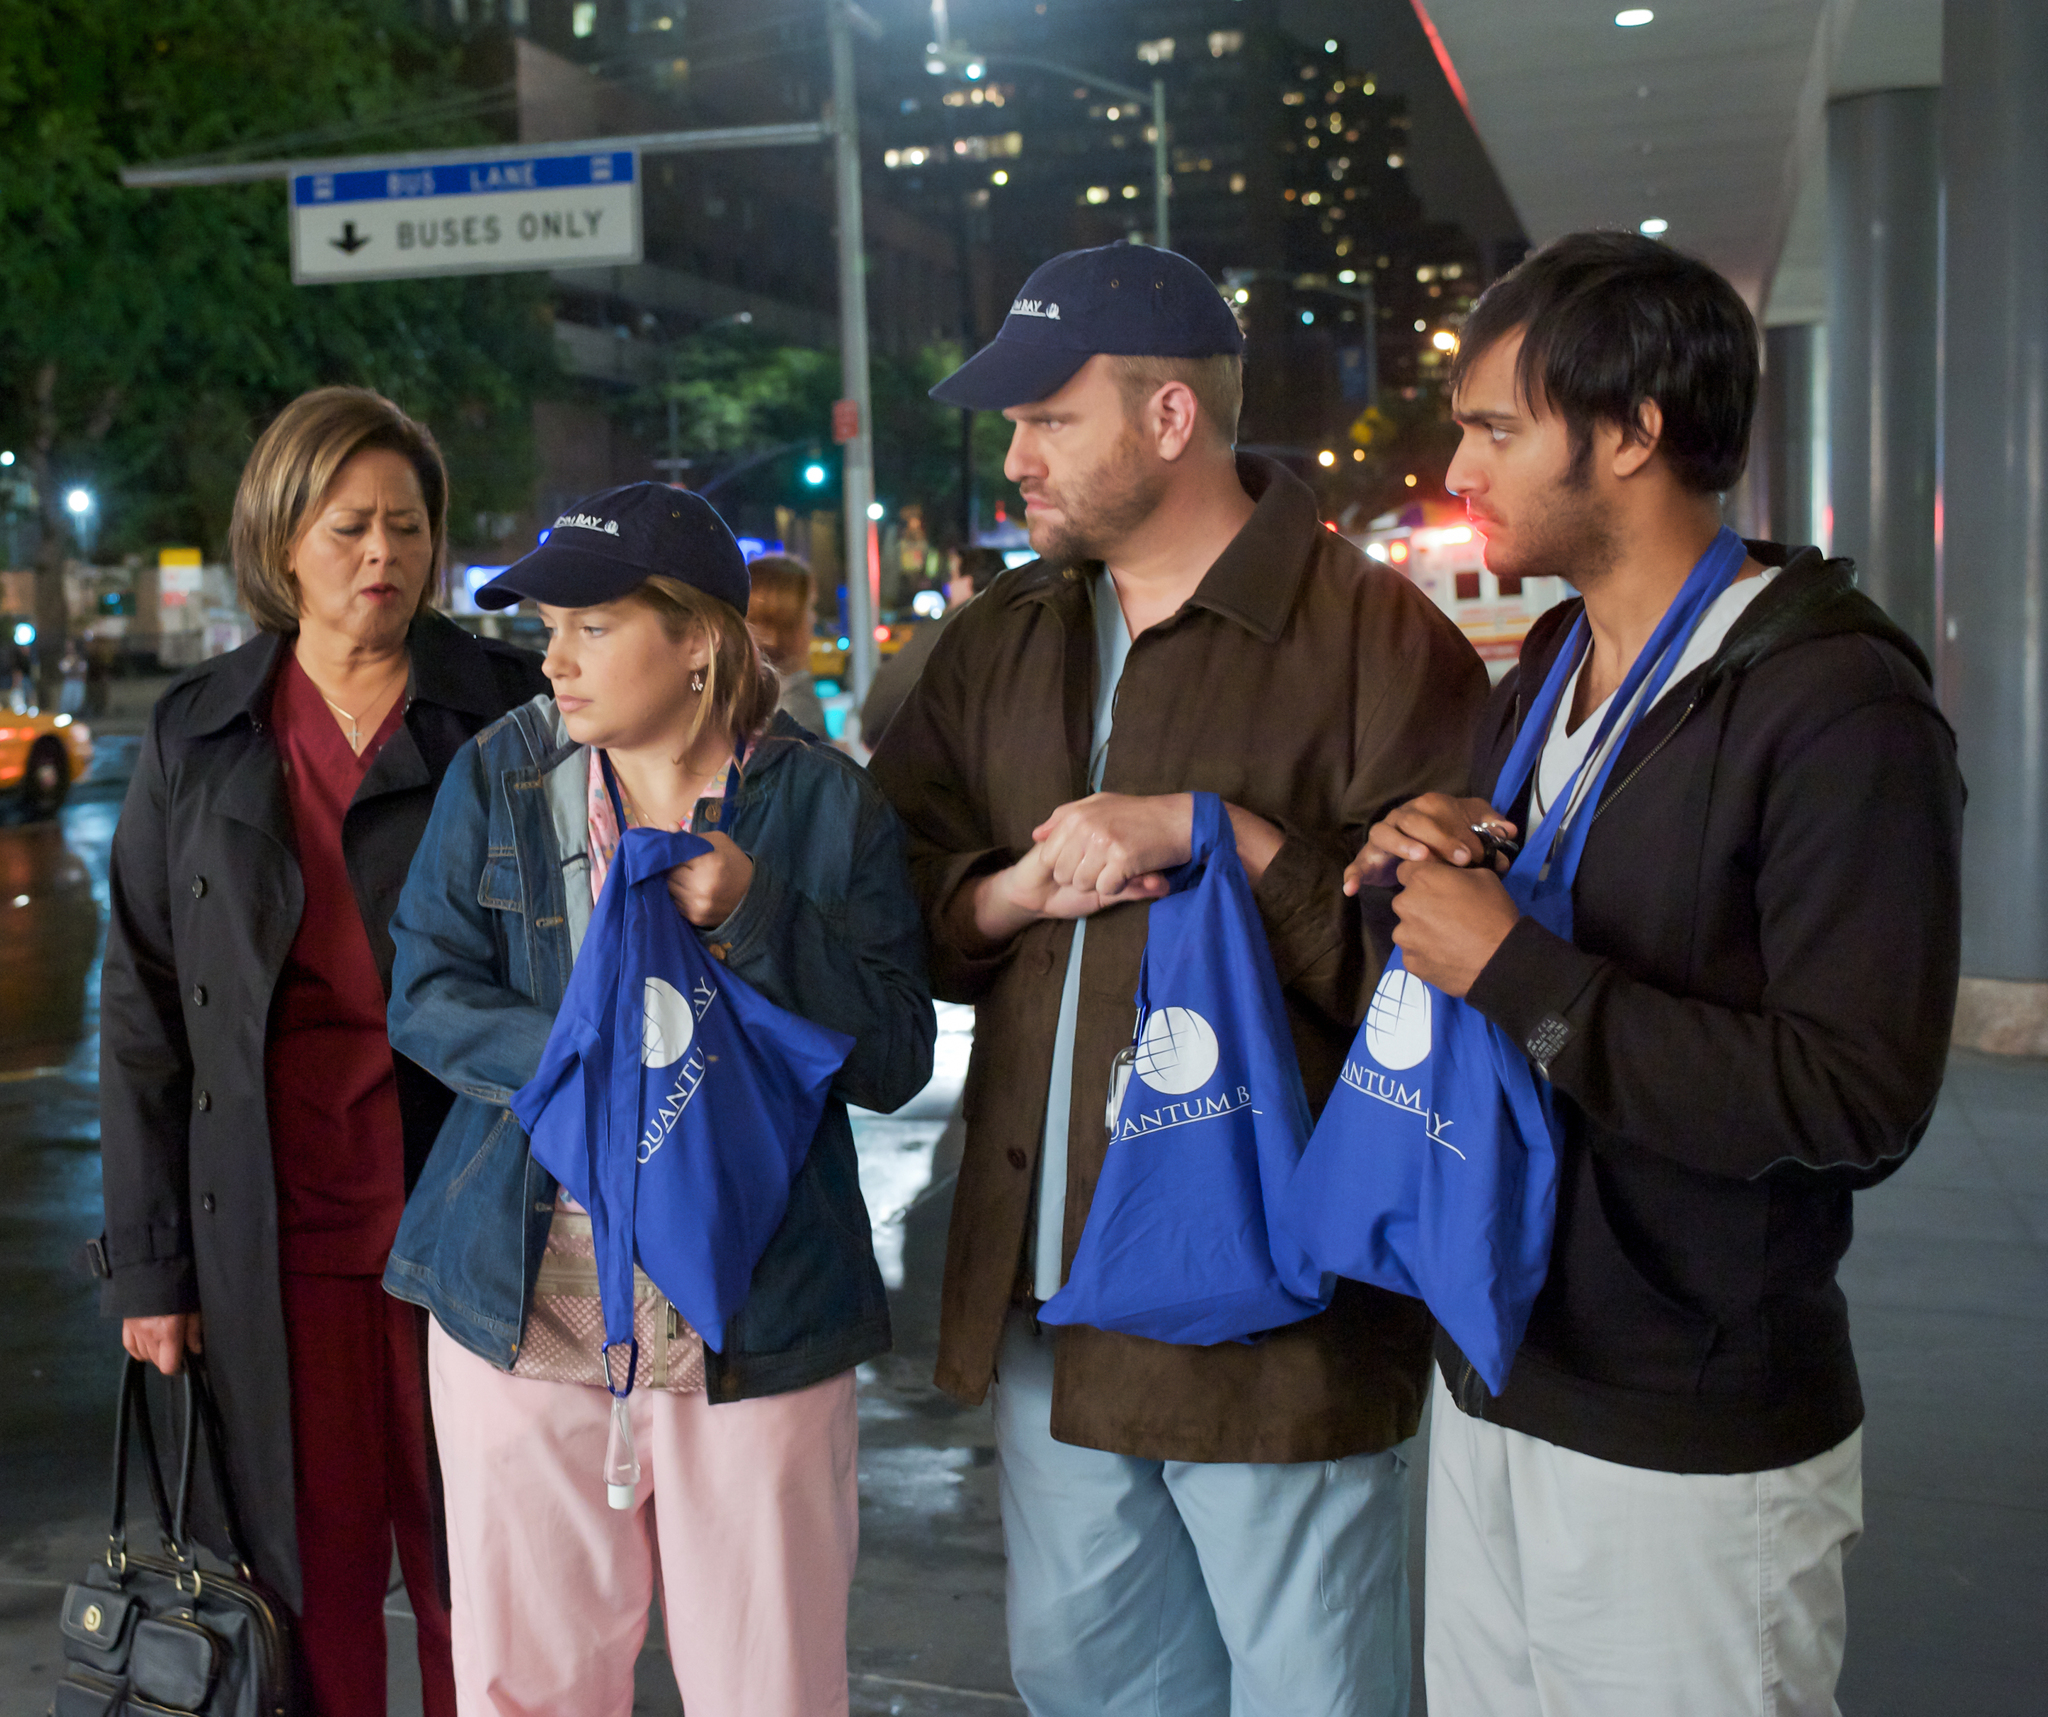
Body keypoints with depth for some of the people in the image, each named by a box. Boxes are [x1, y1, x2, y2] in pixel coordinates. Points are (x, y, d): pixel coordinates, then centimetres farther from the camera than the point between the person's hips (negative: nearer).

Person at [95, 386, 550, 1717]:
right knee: (312, 1576, 10)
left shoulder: (513, 718, 1)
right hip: (278, 1227, 2)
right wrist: (146, 1258, 5)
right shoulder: (197, 738, 8)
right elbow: (143, 1012, 9)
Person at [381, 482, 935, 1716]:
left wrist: (756, 917, -18)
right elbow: (425, 993, 0)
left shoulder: (827, 803, -2)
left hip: (757, 1321, -1)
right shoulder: (500, 777, 5)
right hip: (524, 1300, 2)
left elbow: (899, 1059, -4)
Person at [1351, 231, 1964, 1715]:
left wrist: (1522, 976, -24)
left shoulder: (1838, 709, -16)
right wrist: (1410, 873, -5)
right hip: (1489, 1383, 7)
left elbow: (1861, 1097, -23)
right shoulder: (1539, 682, 10)